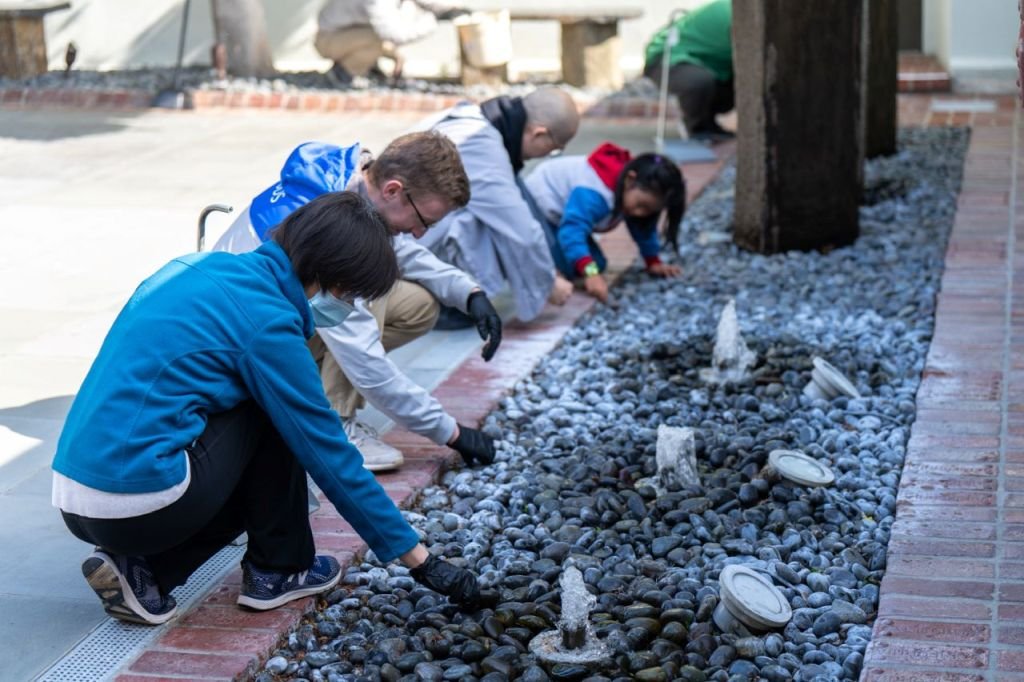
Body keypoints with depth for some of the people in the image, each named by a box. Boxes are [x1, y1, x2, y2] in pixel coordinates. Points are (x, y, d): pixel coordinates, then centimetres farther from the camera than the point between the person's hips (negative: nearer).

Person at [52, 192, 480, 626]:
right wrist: (418, 559, 0)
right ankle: (278, 571, 12)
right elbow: (329, 455, -8)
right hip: (141, 504, -9)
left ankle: (141, 572, 10)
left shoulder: (207, 267, 11)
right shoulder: (267, 321, -12)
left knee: (257, 481, 24)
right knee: (276, 414, 3)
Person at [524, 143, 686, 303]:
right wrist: (591, 273, -58)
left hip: (559, 213, 9)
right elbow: (572, 231, -49)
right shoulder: (593, 194, -41)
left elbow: (644, 229, 5)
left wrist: (654, 263, 1)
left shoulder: (638, 190, -11)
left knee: (598, 264, 3)